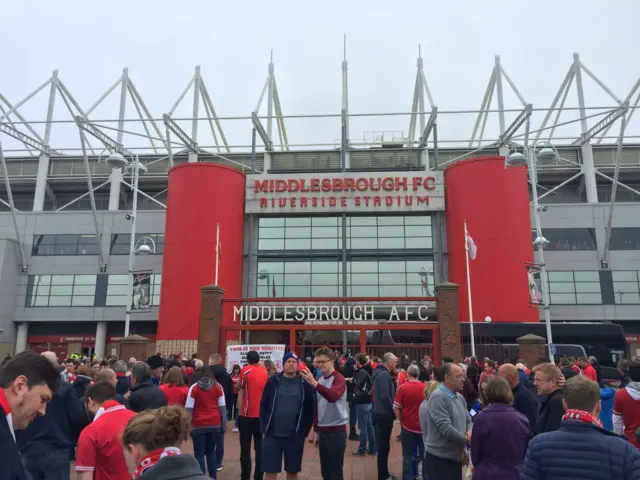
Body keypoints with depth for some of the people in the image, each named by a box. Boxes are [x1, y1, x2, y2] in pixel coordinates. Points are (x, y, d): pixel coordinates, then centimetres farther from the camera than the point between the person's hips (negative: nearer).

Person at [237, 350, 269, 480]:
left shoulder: (245, 370, -5)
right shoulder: (265, 372, 5)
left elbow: (241, 392, -5)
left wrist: (240, 411, 1)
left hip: (247, 415, -3)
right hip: (261, 415, 3)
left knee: (245, 448, 5)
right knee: (259, 447, 9)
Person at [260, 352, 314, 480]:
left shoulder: (304, 384, -1)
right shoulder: (273, 381, 0)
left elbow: (309, 409, 2)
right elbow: (263, 405, 3)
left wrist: (305, 430, -1)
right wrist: (264, 428, -2)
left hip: (295, 436, 0)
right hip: (272, 435, 0)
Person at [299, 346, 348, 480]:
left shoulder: (338, 378, -14)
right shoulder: (319, 379, 9)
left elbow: (333, 396, -35)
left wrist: (314, 383, -44)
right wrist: (317, 427, 17)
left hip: (336, 431, -7)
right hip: (322, 430, 7)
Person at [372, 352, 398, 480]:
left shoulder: (380, 373, 12)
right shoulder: (384, 374, -20)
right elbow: (385, 396, -26)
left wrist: (391, 410, 11)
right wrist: (394, 410, -14)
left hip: (380, 413, 10)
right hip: (384, 415, -10)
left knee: (382, 445, 18)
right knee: (384, 446, 0)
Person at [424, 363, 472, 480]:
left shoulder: (460, 397, 8)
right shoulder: (438, 397, -21)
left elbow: (468, 420, 14)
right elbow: (446, 428, -25)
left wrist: (469, 432, -9)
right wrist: (467, 439, -14)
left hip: (456, 458, 8)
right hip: (439, 459, -8)